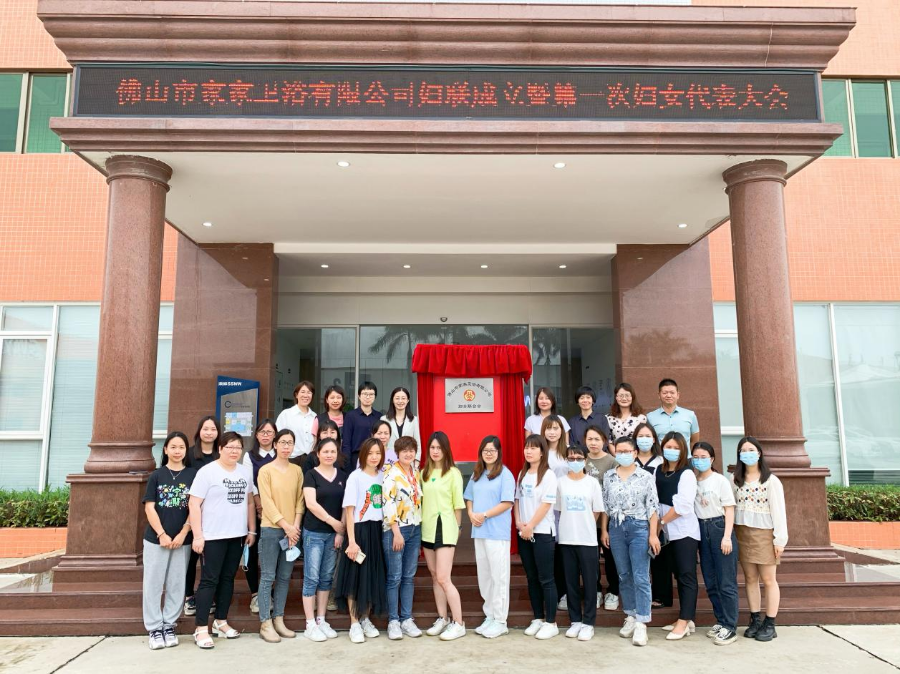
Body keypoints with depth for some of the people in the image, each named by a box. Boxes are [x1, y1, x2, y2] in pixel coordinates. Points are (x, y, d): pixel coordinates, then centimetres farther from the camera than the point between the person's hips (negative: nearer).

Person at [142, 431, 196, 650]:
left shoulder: (193, 475, 0)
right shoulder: (156, 475, 1)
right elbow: (149, 508, -2)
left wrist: (182, 534, -8)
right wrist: (161, 534, -10)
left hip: (182, 539, 0)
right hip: (156, 538, 0)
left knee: (176, 584, 7)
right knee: (153, 583, 4)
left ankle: (169, 626, 19)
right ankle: (154, 628, 14)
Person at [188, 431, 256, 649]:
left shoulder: (245, 472, 9)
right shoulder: (207, 472, -9)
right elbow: (194, 505, -11)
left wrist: (252, 530, 11)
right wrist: (197, 536, -16)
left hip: (237, 535, 6)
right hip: (213, 536, -5)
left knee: (228, 579, 13)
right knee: (209, 580, -3)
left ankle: (221, 621, 24)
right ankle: (201, 629, 4)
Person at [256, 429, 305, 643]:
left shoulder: (297, 471, 9)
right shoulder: (266, 470, -4)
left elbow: (300, 499, 6)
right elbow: (267, 502, -9)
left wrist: (296, 525, -6)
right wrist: (285, 525, -12)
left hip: (292, 530, 4)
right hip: (271, 529, -4)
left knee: (284, 577, 9)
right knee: (268, 577, -1)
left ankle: (278, 620, 18)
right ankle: (265, 624, 6)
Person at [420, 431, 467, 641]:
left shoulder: (453, 472, -7)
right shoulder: (424, 473, 9)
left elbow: (458, 504, -5)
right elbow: (422, 499, 13)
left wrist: (457, 527, -1)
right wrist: (422, 521, 6)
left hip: (445, 528, -6)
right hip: (427, 529, 6)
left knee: (443, 578, -9)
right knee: (434, 577, 12)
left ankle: (458, 624, 1)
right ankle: (442, 619, 23)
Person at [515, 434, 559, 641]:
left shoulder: (548, 475, -9)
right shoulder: (522, 474, 11)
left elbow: (546, 504, -14)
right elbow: (517, 500, 12)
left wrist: (530, 526, -14)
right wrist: (519, 523, -3)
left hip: (542, 532, -6)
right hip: (524, 533, 6)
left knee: (545, 579, -1)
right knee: (532, 578, 11)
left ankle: (551, 623, 7)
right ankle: (538, 619, 21)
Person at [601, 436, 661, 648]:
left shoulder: (646, 477, -2)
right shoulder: (608, 477, 7)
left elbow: (653, 507, -4)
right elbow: (604, 505, 10)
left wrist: (653, 534, -9)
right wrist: (604, 530, 6)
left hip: (639, 527, -3)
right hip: (616, 528, 4)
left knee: (641, 577, -5)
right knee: (624, 576, 10)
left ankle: (641, 624, -2)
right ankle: (630, 617, 22)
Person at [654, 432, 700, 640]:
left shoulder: (687, 474, -9)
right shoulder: (658, 471, 8)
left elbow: (683, 505, -17)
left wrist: (661, 522, -10)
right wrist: (658, 525, -1)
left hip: (684, 532, -6)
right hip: (667, 533, 6)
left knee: (686, 575, -3)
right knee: (678, 574, 11)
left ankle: (684, 621, -1)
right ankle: (686, 620, 20)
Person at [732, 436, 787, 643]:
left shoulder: (771, 481, -5)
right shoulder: (735, 480, 5)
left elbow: (778, 510, -7)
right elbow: (731, 506, 4)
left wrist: (780, 539, -10)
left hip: (764, 534, -4)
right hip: (742, 533, 4)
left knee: (768, 579, 2)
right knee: (750, 578, 10)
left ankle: (770, 624, 10)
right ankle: (755, 621, 20)